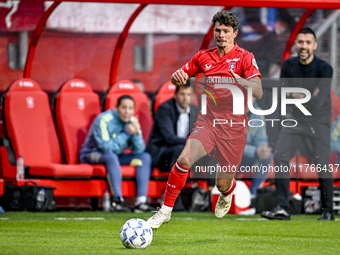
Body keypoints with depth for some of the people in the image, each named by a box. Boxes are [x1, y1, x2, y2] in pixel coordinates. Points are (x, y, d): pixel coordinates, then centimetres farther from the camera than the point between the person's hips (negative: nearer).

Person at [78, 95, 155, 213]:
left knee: (145, 157, -9)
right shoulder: (104, 120, -21)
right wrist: (126, 133, -26)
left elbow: (139, 150, -9)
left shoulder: (132, 122, -2)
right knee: (111, 156, -39)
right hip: (92, 155, -7)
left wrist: (136, 133, -28)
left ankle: (141, 201, -21)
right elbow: (106, 147, -30)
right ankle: (117, 200, -42)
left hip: (116, 156, 7)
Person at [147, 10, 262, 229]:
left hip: (234, 126, -2)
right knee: (185, 159, -25)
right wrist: (177, 76, -8)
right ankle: (166, 210, -13)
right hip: (208, 121, 2)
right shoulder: (204, 57, 8)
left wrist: (240, 80, -34)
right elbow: (179, 77, 18)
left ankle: (228, 192, 44)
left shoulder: (245, 58, -4)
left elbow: (258, 92, -13)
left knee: (222, 184, 3)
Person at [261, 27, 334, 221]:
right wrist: (307, 97, -13)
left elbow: (318, 102, -21)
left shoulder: (324, 69, -14)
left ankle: (328, 211, 9)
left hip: (319, 122, -4)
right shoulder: (289, 65, 1)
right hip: (296, 120, 4)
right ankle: (283, 208, -11)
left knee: (322, 166, -7)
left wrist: (297, 96, -13)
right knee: (280, 157, -10)